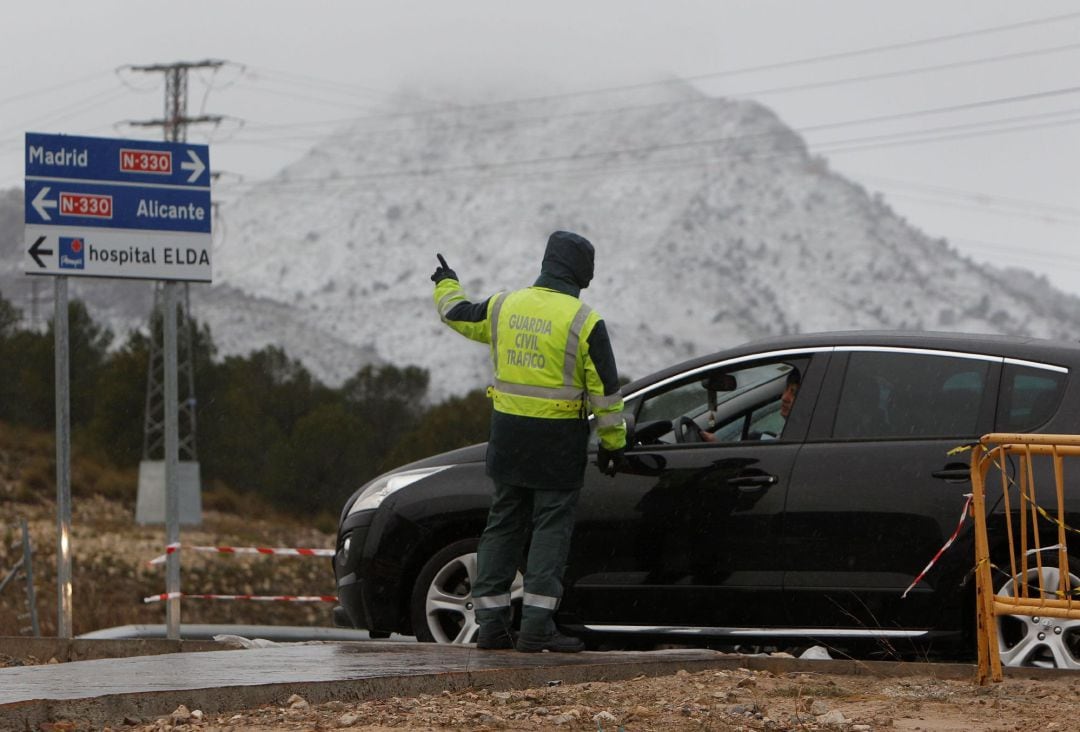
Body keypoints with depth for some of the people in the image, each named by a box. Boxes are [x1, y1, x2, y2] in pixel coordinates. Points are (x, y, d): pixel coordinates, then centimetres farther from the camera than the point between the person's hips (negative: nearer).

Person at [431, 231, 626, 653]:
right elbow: (605, 388, -8)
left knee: (503, 525, 12)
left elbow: (458, 315, 22)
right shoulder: (583, 321, -11)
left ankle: (491, 622, 11)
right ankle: (537, 627, -6)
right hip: (559, 442, -5)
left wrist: (446, 285, 44)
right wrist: (612, 443, 2)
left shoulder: (503, 306, 3)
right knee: (551, 528, -1)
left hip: (508, 432, 5)